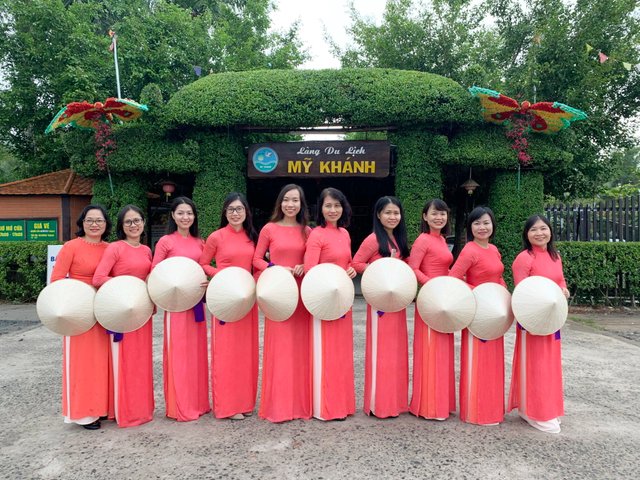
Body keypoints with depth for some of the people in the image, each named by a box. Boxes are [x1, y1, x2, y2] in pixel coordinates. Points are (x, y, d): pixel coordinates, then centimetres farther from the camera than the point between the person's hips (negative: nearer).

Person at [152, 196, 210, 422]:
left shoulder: (199, 243, 10)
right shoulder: (166, 241, -4)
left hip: (197, 302, 5)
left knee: (197, 351, 11)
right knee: (178, 352, -1)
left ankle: (198, 402, 23)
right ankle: (179, 407, 11)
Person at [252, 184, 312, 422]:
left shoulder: (307, 231, 7)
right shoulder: (269, 229, 0)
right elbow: (257, 259, 2)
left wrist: (304, 267, -8)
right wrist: (277, 269, -14)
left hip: (301, 293, 3)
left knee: (300, 346, 6)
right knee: (278, 347, -1)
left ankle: (301, 402, 20)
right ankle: (277, 405, 11)